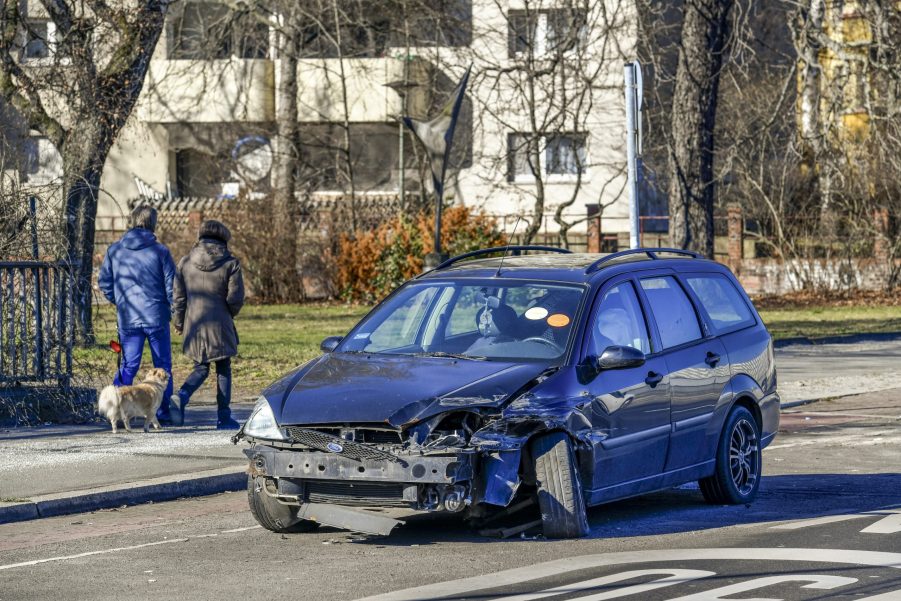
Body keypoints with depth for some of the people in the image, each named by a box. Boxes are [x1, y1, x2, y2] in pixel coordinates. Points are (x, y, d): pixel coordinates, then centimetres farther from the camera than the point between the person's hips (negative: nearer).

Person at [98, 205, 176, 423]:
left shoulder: (114, 250, 3)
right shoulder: (160, 251, -6)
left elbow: (104, 282, 7)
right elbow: (172, 284, -5)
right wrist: (172, 310, 10)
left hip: (127, 318, 2)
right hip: (156, 316, -2)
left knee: (128, 366, 8)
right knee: (162, 366, 9)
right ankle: (162, 413, 10)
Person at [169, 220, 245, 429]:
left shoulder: (186, 262, 2)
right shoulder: (230, 263, -7)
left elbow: (178, 296, 4)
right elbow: (235, 298, -10)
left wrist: (178, 321, 16)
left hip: (194, 325, 3)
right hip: (219, 325, -3)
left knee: (200, 368, 16)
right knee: (223, 370, 10)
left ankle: (181, 397, -11)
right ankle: (223, 417, 9)